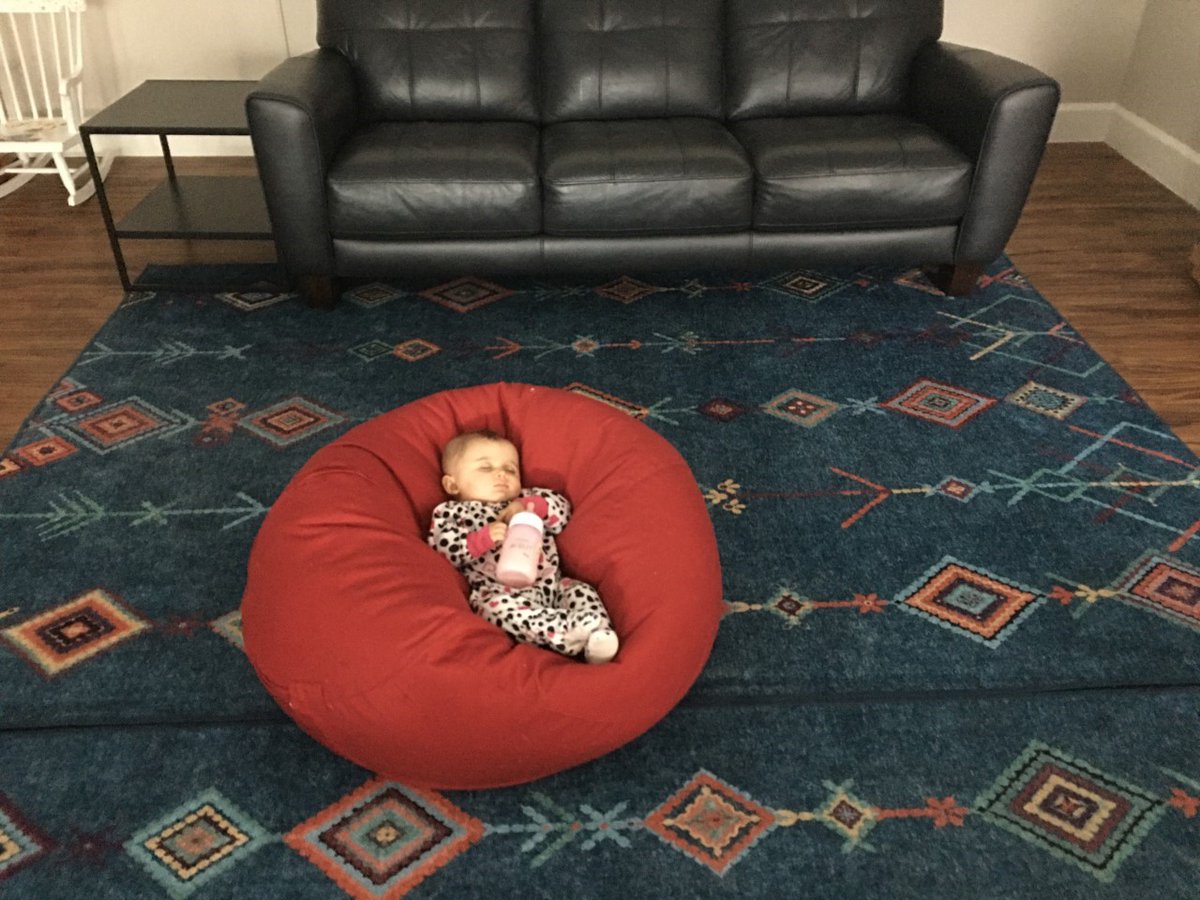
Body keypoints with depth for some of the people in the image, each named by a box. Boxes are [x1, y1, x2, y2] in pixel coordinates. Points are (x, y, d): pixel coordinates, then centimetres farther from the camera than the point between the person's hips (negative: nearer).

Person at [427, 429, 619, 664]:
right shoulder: (453, 512, 16)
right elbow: (443, 548, 0)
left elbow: (562, 509, 16)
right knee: (500, 607, -34)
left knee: (581, 591, -16)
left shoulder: (528, 500, 28)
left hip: (551, 583, 5)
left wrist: (529, 505, -2)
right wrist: (483, 538, -15)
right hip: (500, 591, -5)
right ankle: (569, 629, -47)